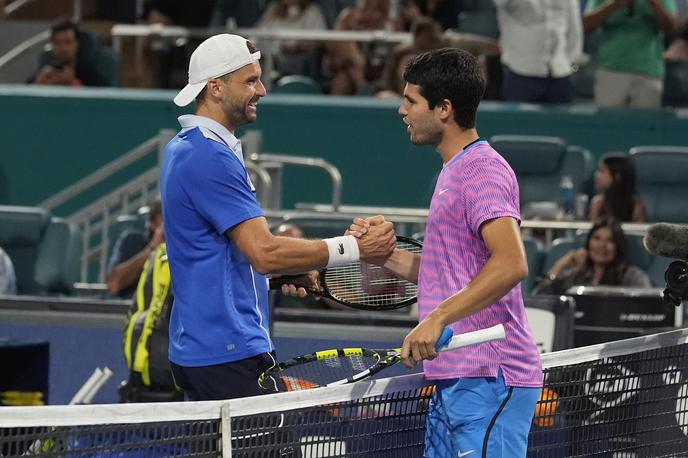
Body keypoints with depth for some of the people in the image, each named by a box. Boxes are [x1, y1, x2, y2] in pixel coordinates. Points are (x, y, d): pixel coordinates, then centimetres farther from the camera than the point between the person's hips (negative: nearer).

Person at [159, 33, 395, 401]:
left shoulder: (184, 149, 16)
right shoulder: (211, 157, -17)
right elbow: (264, 253, -22)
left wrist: (285, 269, 14)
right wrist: (355, 248, -18)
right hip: (228, 353, -11)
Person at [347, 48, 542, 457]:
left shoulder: (483, 171, -12)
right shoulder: (455, 171, 22)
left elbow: (511, 264, -25)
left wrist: (437, 318, -29)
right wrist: (386, 254, 10)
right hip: (453, 380, 11)